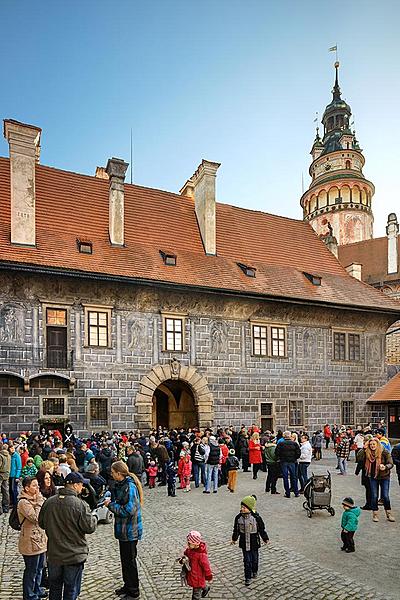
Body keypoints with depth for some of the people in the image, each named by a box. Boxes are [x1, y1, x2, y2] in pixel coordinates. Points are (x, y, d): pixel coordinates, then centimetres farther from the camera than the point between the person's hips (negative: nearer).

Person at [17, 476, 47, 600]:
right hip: (31, 542, -8)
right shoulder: (23, 502, -21)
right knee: (31, 570, 7)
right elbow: (36, 518, -28)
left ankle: (37, 589, 38)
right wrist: (39, 501, -26)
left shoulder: (35, 498, 6)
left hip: (40, 539, 8)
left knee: (39, 567, 21)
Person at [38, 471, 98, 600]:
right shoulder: (80, 505, -24)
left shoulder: (48, 502, -7)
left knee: (55, 588, 24)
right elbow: (90, 527, -19)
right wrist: (94, 518, 0)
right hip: (74, 556, -5)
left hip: (53, 554, 5)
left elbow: (42, 524, 5)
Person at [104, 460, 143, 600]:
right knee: (124, 559, 21)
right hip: (123, 529, 9)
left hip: (130, 531, -9)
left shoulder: (129, 487, -25)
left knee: (129, 560, 5)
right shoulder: (121, 485, 6)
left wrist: (111, 505, -19)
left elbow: (128, 510, -28)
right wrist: (111, 501, 0)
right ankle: (127, 586, 38)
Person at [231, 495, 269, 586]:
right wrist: (234, 539, 15)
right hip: (244, 543, 1)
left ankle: (254, 571, 43)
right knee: (247, 560, 3)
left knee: (254, 558, 17)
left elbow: (262, 529, -4)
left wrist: (265, 539, 5)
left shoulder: (256, 517, -19)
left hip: (254, 542, -1)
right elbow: (236, 529, 5)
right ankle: (248, 577, 16)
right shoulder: (238, 517, -11)